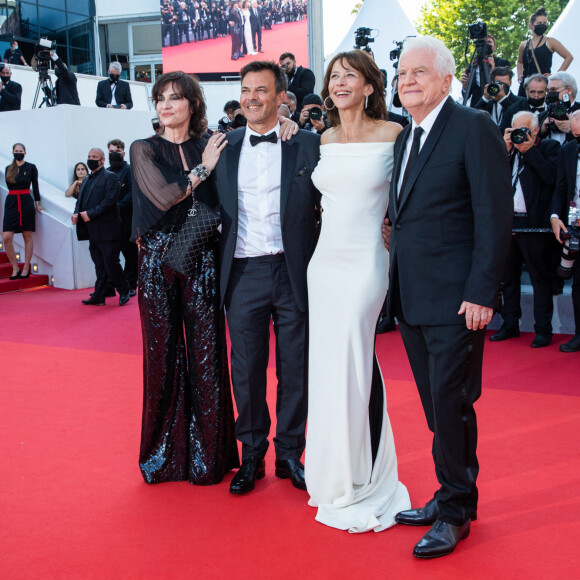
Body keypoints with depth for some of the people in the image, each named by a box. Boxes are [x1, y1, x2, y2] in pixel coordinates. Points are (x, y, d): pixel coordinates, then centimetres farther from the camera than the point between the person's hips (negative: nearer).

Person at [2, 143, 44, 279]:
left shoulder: (31, 167, 3)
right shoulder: (8, 169, 12)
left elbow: (35, 186, 6)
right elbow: (9, 185, 16)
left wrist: (37, 203, 5)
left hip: (26, 203, -3)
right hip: (11, 203, 3)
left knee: (28, 237, 2)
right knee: (6, 237, -9)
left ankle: (26, 269, 9)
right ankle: (15, 268, 2)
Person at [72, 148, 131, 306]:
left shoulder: (110, 177, -6)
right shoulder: (87, 180, 20)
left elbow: (110, 200, -17)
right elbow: (80, 200, 21)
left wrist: (90, 214, -20)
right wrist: (76, 214, 0)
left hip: (107, 230, -8)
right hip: (93, 232, 8)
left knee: (110, 262, -5)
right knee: (99, 265, 10)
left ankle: (124, 292, 10)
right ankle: (99, 296, 14)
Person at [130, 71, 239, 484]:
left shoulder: (210, 147, 10)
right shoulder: (144, 150, 5)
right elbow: (163, 197, -9)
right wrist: (203, 169, -2)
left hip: (203, 261, 1)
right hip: (159, 260, -1)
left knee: (207, 352, 2)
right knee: (163, 353, 5)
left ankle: (208, 454, 15)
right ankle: (166, 453, 20)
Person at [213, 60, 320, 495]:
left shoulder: (308, 145, 2)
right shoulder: (224, 148, 9)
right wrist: (218, 269, 1)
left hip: (294, 272, -1)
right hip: (244, 275, 2)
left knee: (295, 370, 8)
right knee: (246, 371, 8)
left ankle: (290, 453, 25)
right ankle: (252, 455, 24)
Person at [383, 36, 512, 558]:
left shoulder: (474, 127, -8)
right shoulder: (405, 138, 16)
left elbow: (495, 213, -14)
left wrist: (481, 292, -18)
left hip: (455, 298, -7)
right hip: (411, 298, 7)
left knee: (451, 403, -1)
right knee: (437, 405, 15)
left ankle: (455, 513, 15)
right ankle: (450, 495, 29)